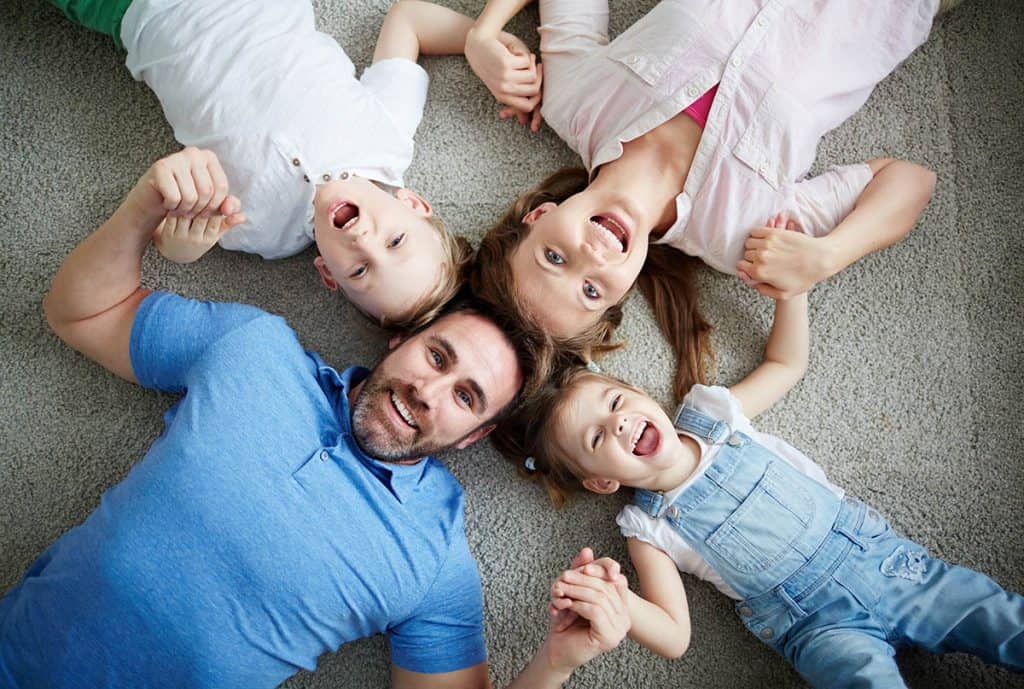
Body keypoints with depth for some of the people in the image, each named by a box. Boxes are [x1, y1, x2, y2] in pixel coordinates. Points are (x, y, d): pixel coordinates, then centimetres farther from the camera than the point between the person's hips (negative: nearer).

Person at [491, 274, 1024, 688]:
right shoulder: (648, 529, -5)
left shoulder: (711, 414, 3)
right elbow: (674, 637, -8)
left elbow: (786, 364, 18)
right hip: (822, 625, -3)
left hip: (886, 558, 3)